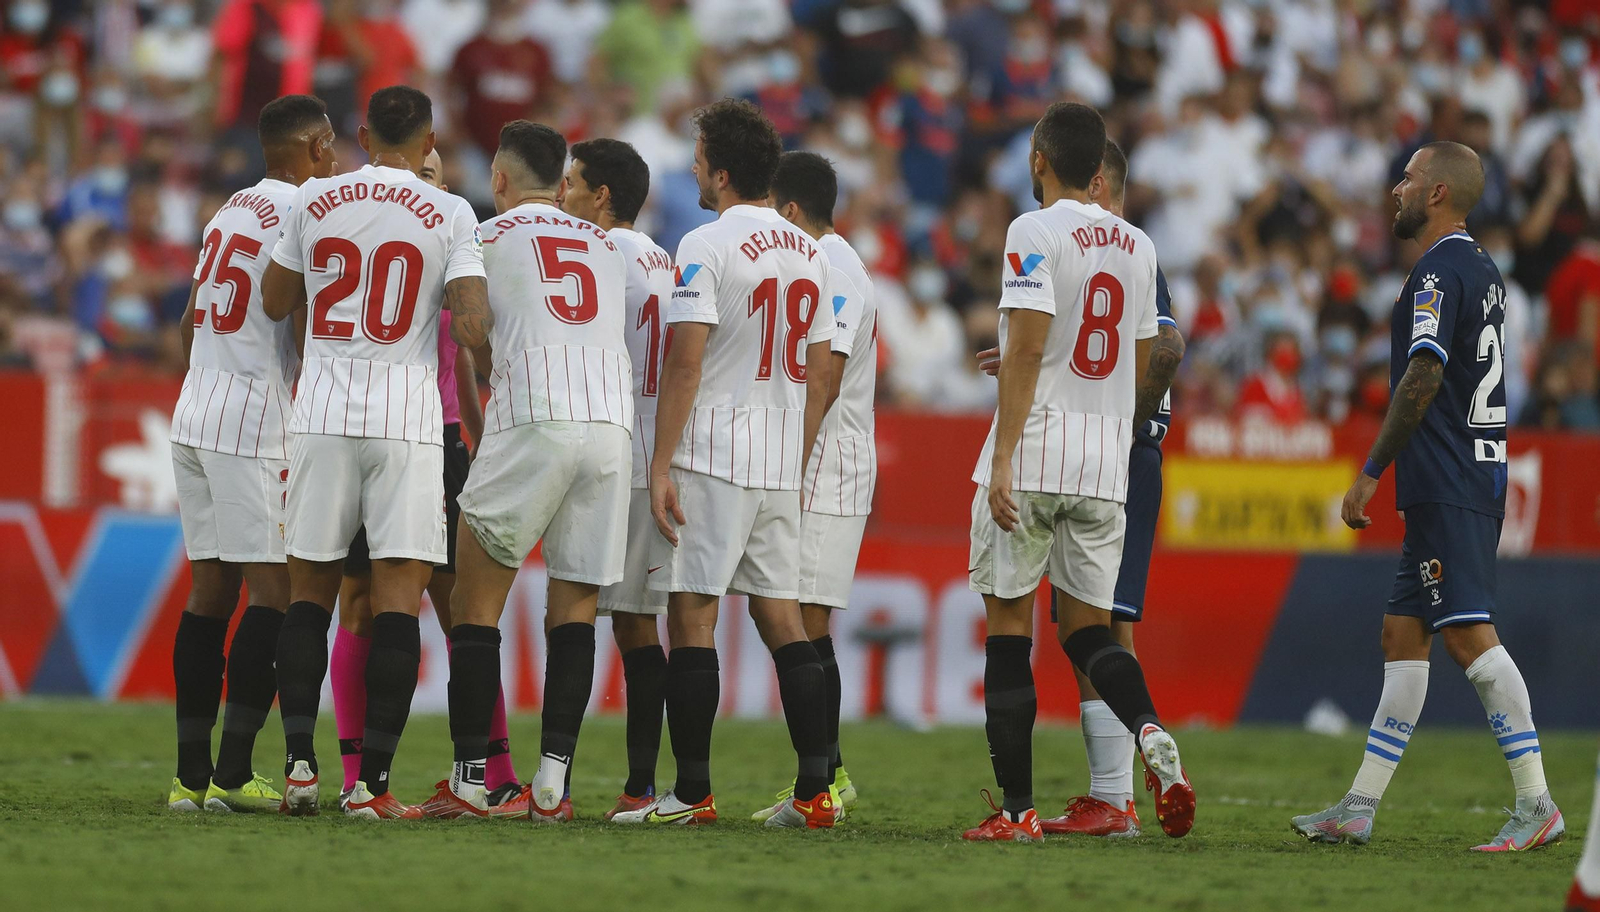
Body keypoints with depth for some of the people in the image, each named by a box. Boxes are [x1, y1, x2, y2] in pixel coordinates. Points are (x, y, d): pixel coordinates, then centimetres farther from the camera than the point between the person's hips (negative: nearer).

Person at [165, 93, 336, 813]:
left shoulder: (229, 212, 15)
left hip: (194, 418, 8)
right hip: (257, 423, -8)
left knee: (210, 591, 8)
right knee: (274, 591, -6)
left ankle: (192, 774, 7)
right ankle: (233, 774, -11)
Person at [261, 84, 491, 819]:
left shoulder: (314, 203, 5)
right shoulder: (449, 216, -2)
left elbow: (275, 303, 17)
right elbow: (473, 329, -10)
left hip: (323, 415, 2)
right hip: (407, 420, -2)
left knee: (310, 590, 12)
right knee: (397, 598, -1)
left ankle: (298, 758, 1)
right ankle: (373, 780, -7)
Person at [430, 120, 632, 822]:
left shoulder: (491, 237, 10)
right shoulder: (606, 248, 23)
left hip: (530, 422, -4)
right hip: (612, 420, 4)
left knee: (475, 605, 4)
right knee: (574, 607, 6)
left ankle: (469, 779, -2)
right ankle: (552, 781, -3)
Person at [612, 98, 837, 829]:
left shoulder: (706, 247, -10)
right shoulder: (810, 254, 12)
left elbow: (685, 365, -15)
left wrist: (661, 467, -13)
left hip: (711, 458, -7)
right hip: (781, 465, 7)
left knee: (692, 616, -3)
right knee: (781, 617, 8)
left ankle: (692, 791, -5)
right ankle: (815, 789, 4)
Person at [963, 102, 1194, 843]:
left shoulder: (1036, 233, -8)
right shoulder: (1137, 246, 12)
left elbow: (1028, 348, -16)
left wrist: (1003, 459, -17)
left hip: (1032, 451, -6)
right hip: (1105, 462, 6)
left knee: (1009, 625, 3)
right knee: (1088, 627, 11)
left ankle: (1015, 807, 0)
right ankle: (1150, 734, -19)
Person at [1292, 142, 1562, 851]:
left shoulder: (1440, 274, -12)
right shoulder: (1483, 272, 18)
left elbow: (1424, 377, -21)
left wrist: (1370, 473, -18)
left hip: (1448, 489, -10)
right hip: (1478, 475, 10)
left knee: (1469, 634, -13)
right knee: (1402, 635, 12)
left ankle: (1536, 804, -16)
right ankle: (1358, 810, 14)